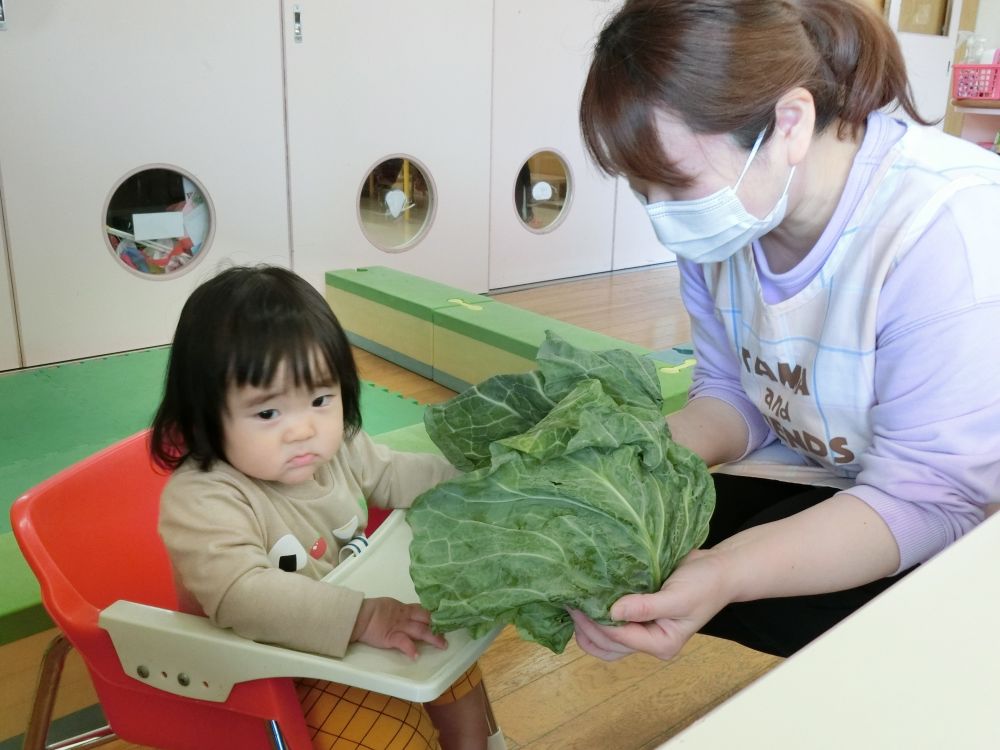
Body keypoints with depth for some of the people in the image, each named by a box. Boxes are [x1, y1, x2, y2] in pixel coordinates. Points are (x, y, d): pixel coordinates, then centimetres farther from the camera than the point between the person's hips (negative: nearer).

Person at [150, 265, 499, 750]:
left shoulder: (336, 446, -7)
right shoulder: (201, 499, -31)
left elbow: (390, 476, 11)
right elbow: (240, 595, -42)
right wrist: (363, 617, -47)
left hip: (359, 628, 7)